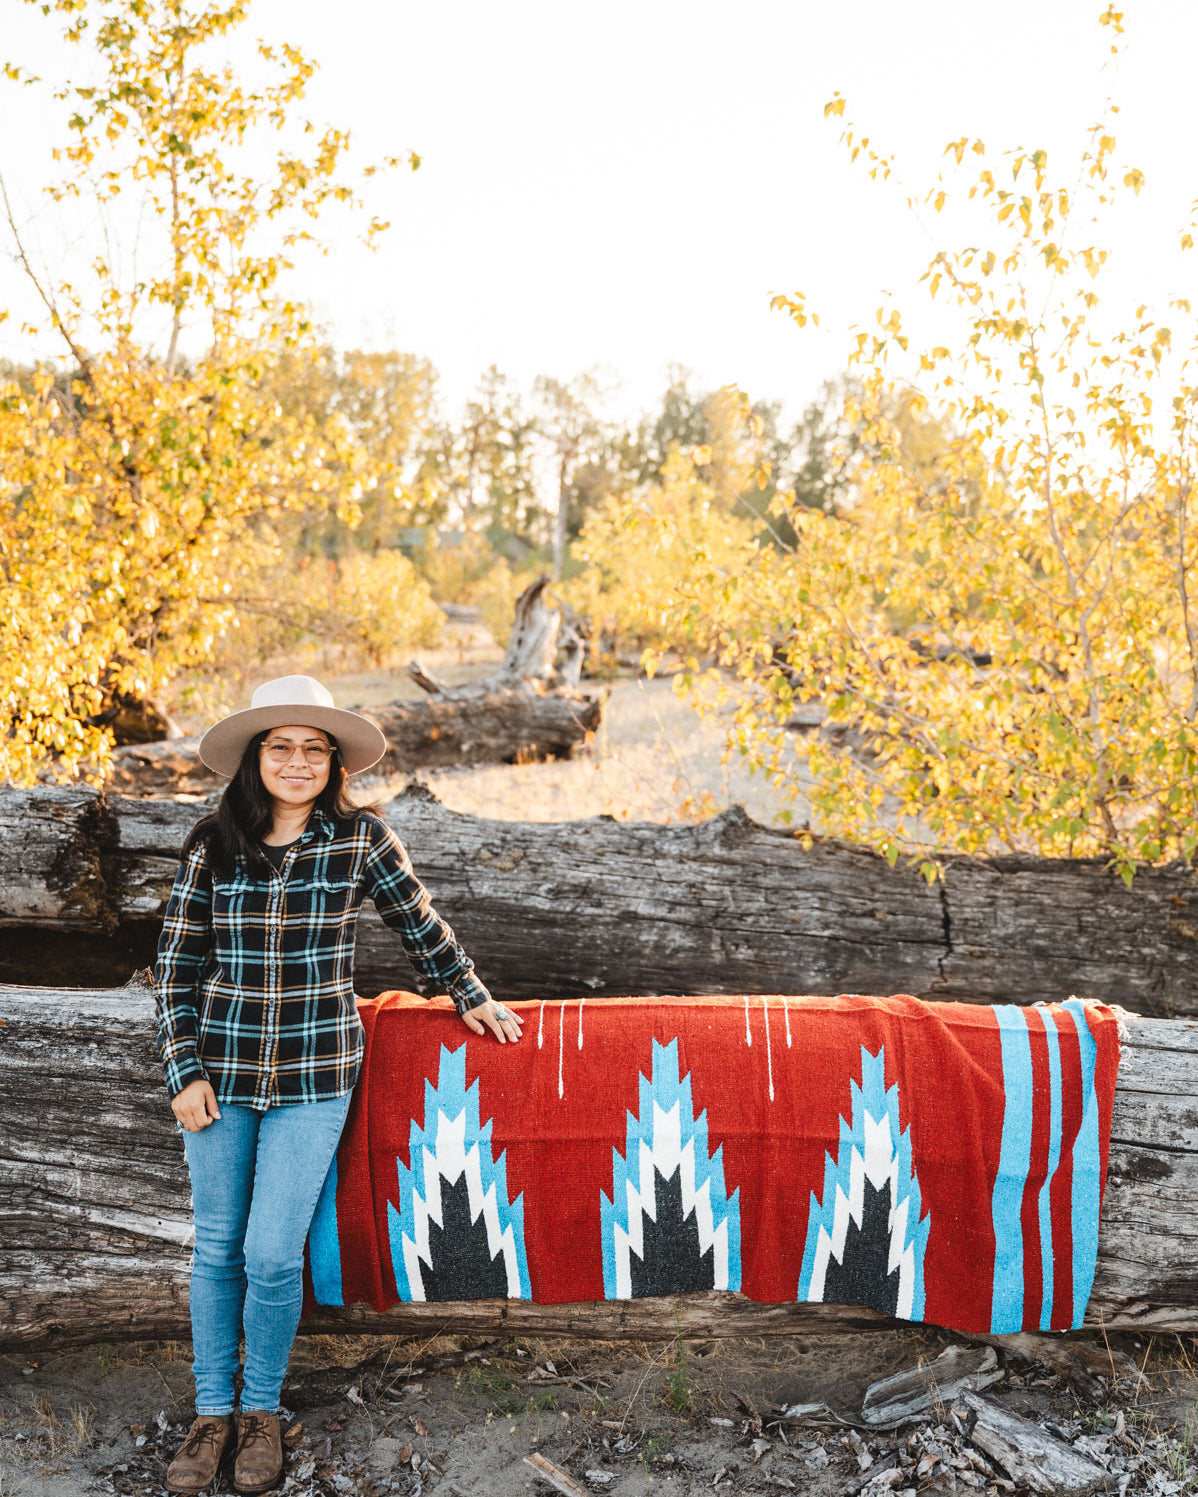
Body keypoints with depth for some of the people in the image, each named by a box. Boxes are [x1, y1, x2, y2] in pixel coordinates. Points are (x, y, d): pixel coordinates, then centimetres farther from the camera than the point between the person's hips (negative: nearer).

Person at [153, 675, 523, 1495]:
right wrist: (185, 1072, 0)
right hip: (220, 1073, 2)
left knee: (272, 1256, -3)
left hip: (313, 1080, -2)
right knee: (216, 1251, 12)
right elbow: (176, 965, 3)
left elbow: (421, 925, 9)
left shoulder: (362, 838, -5)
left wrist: (472, 995, 17)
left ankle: (263, 1410, 23)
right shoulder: (212, 845, -2)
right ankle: (213, 1412, 31)